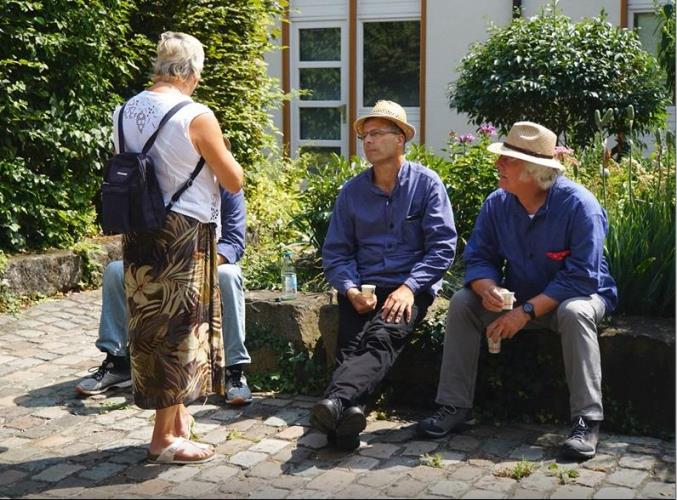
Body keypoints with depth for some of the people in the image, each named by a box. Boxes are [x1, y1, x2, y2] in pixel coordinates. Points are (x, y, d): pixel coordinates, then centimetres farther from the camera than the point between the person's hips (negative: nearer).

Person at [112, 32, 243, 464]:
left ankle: (176, 413, 30)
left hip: (139, 233, 7)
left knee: (154, 325, 16)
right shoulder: (196, 116, -14)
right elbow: (234, 181, -8)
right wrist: (217, 153, 8)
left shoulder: (125, 112, 5)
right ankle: (165, 438, 12)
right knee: (178, 328, 3)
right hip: (183, 235, -7)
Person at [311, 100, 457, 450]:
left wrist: (409, 287, -14)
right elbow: (335, 251, 13)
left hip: (411, 287, -3)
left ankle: (336, 399, -58)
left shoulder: (426, 183, 6)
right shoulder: (352, 191, 15)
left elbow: (442, 245, -2)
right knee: (351, 343, -26)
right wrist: (351, 290, -7)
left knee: (382, 337, -33)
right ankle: (344, 421, -51)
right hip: (362, 288, 3)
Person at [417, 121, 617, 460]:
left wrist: (527, 311, -31)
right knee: (462, 301, -14)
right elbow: (478, 258, -1)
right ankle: (455, 406, -11)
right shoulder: (497, 204, -6)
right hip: (519, 298, 5)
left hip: (578, 296, -5)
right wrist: (487, 288, -26)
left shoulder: (578, 205, -23)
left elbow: (581, 278, -27)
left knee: (574, 312, -38)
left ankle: (586, 421, -32)